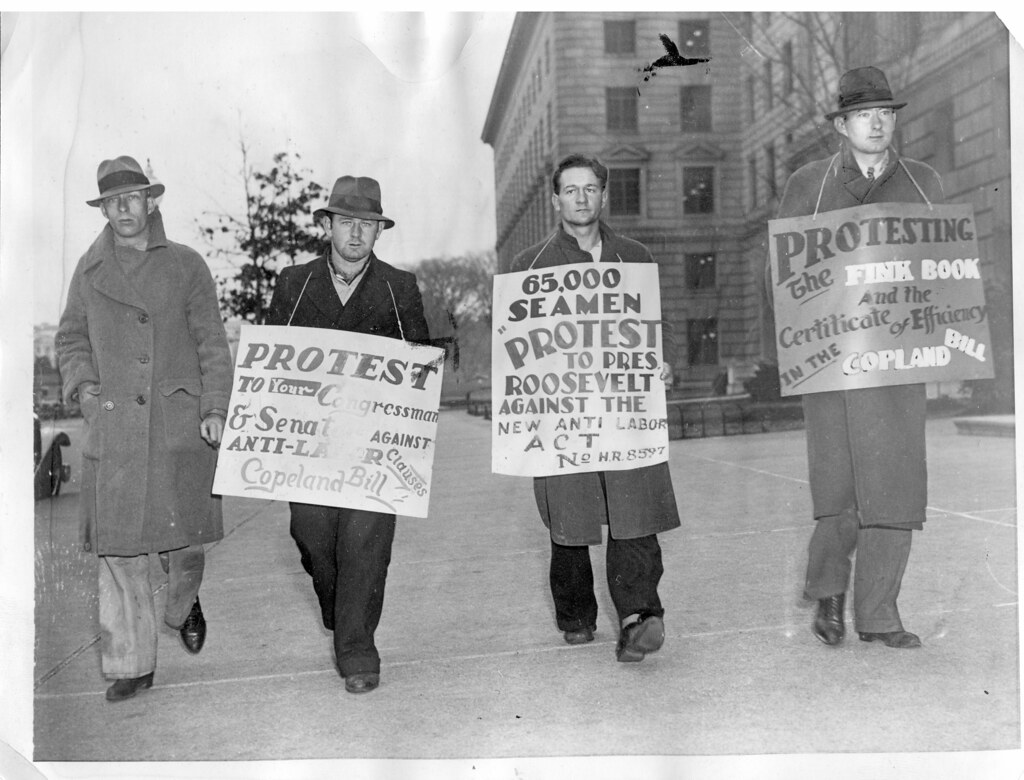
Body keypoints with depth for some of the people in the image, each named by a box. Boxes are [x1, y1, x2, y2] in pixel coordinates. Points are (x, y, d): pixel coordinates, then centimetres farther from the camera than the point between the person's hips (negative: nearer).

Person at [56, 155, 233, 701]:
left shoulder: (186, 266, 6)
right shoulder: (90, 271, 11)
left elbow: (212, 344, 4)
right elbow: (71, 338, 20)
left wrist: (215, 409, -6)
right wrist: (81, 383, 1)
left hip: (181, 427, -1)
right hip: (112, 430, 1)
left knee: (185, 535, 3)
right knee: (118, 551, 1)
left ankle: (183, 605, 37)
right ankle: (130, 665, 13)